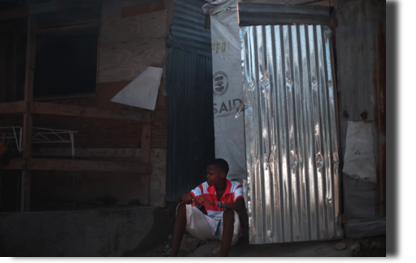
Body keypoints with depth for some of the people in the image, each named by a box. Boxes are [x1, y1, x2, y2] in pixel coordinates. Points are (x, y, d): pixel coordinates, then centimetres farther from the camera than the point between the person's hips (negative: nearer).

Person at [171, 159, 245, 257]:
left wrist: (212, 203, -43)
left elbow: (240, 206, -33)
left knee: (229, 212, -37)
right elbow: (181, 201, -4)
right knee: (183, 207, -16)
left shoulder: (235, 187, -12)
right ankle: (173, 254, -23)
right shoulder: (205, 187, -2)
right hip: (209, 228, 4)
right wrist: (185, 198, -31)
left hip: (228, 228, -4)